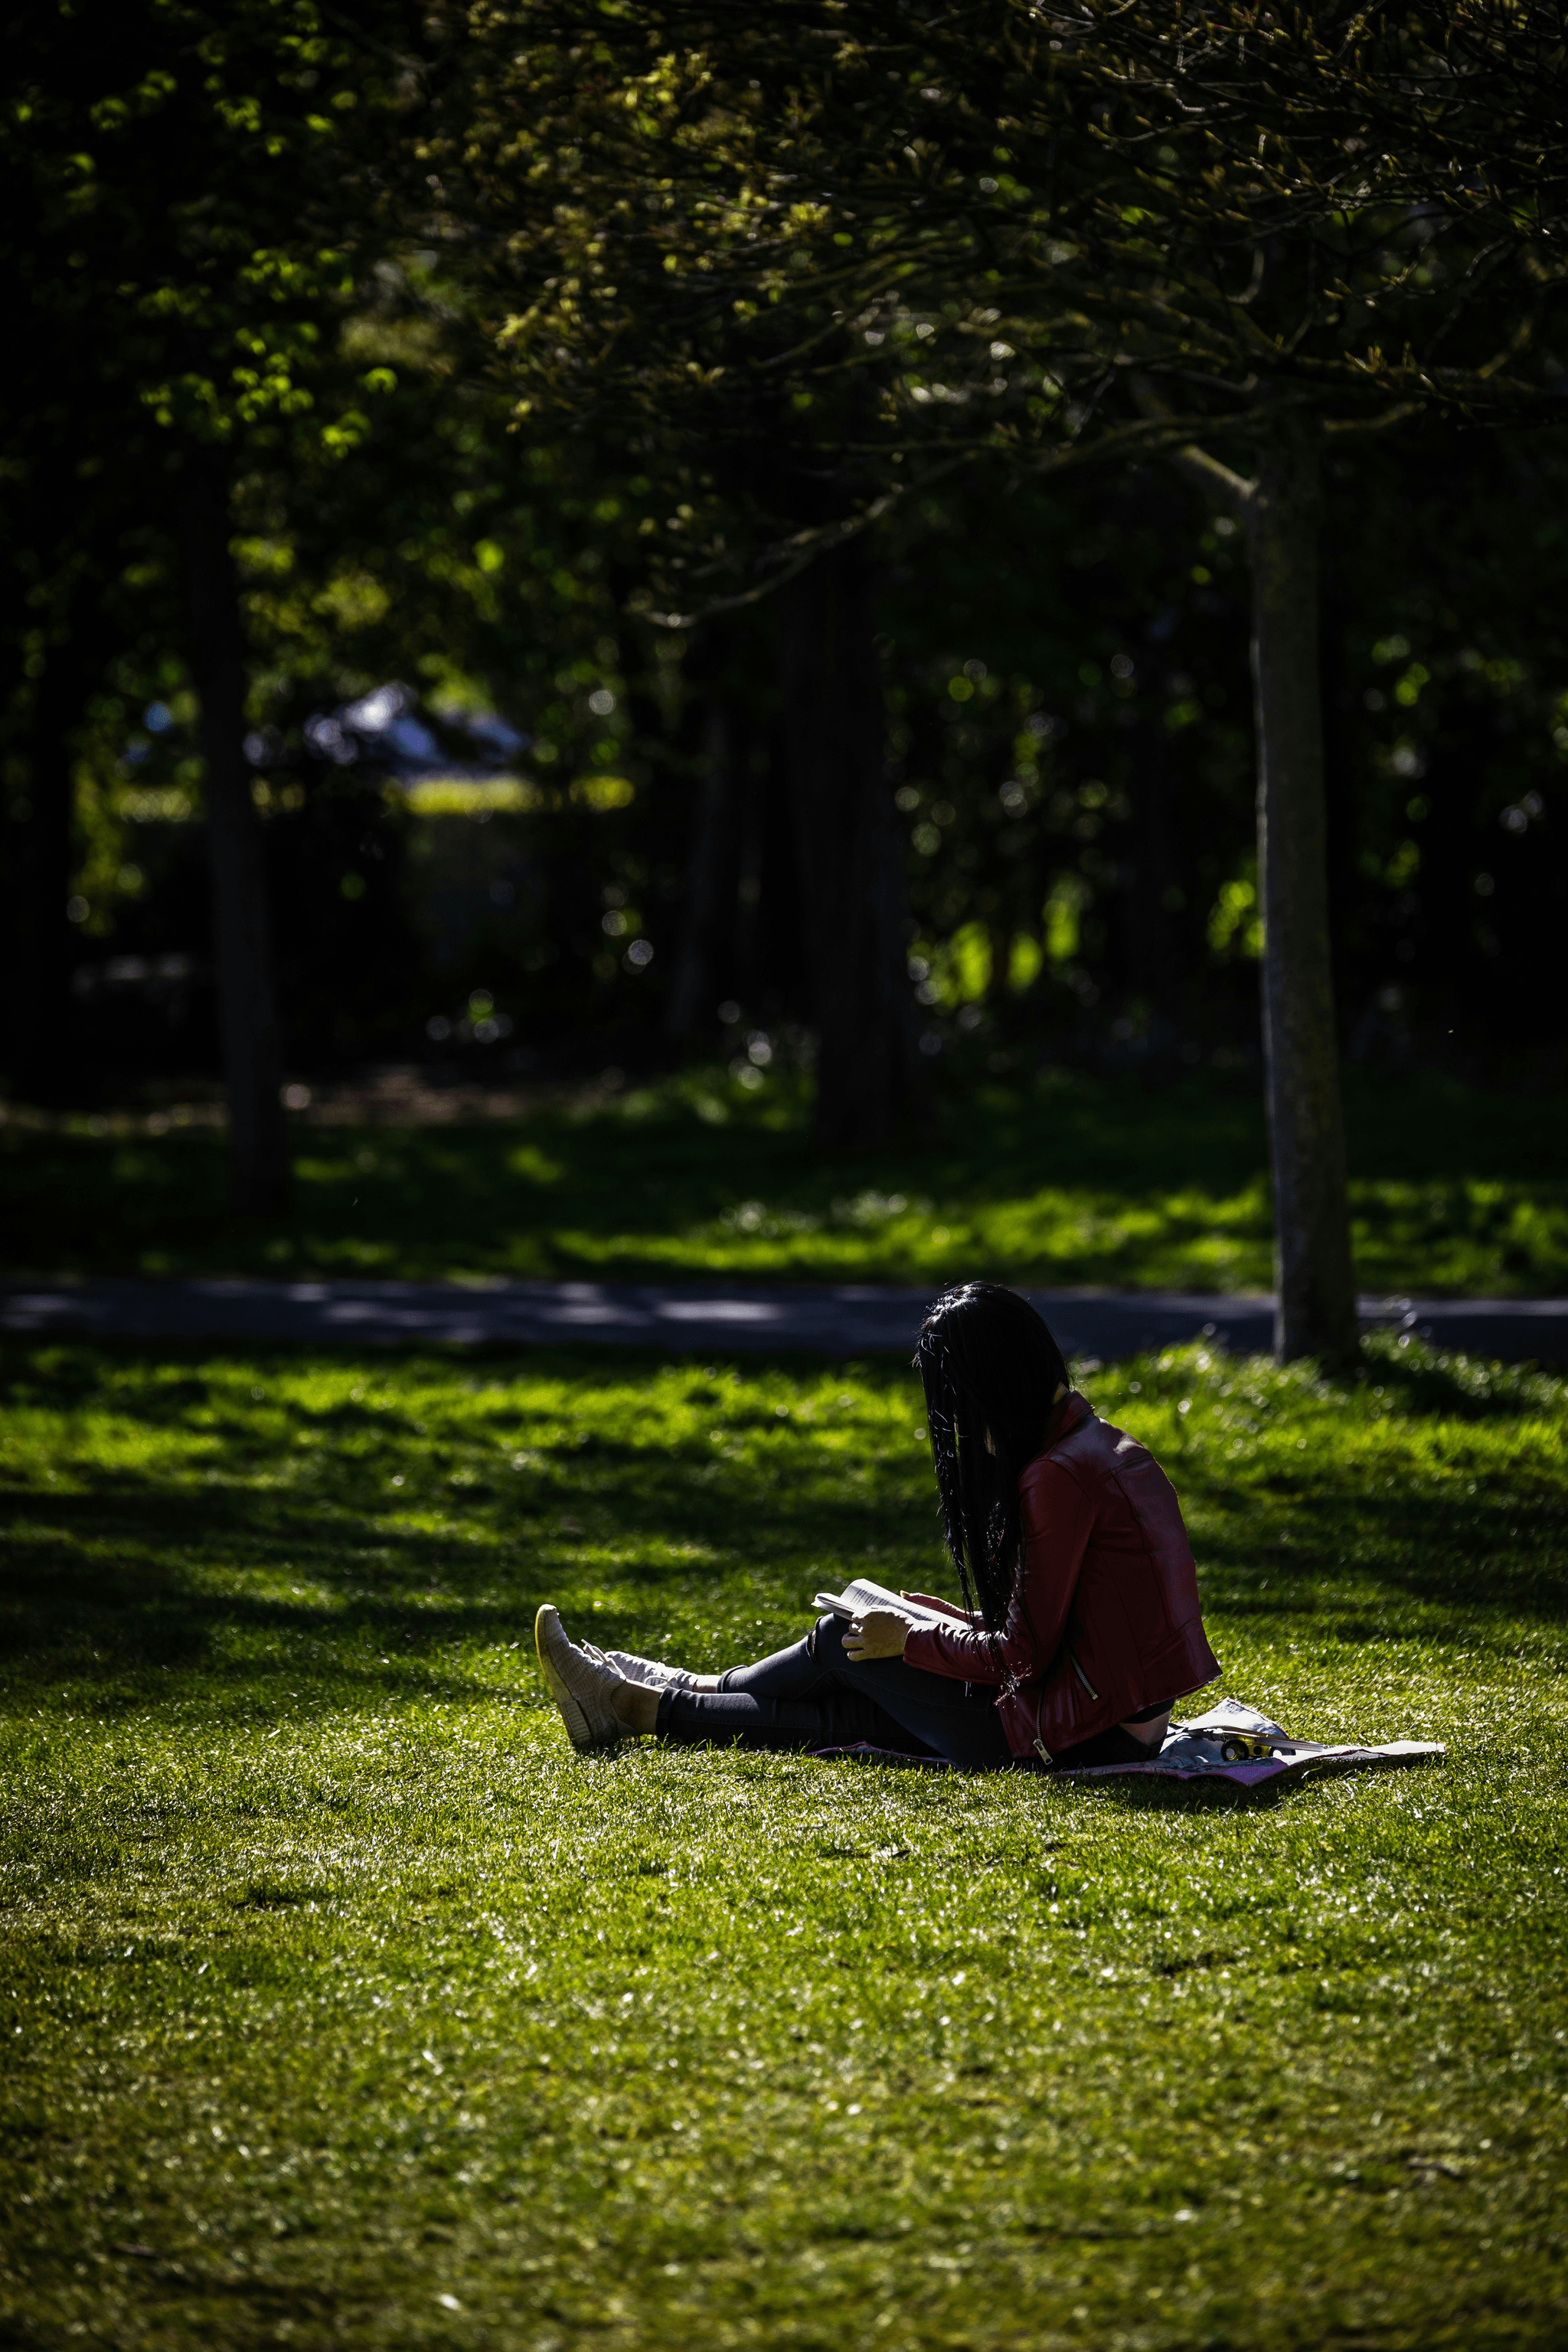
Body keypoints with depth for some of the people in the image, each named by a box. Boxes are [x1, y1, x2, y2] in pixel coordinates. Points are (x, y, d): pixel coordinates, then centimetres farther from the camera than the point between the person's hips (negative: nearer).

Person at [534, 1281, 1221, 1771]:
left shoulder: (1057, 1478, -20)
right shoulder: (1102, 1445, 11)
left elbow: (1024, 1656, -18)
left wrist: (909, 1642, -5)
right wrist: (944, 1620, 20)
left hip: (1081, 1733, -8)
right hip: (1127, 1722, 8)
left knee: (842, 1643, 5)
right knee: (853, 1710, 15)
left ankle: (649, 1708, 19)